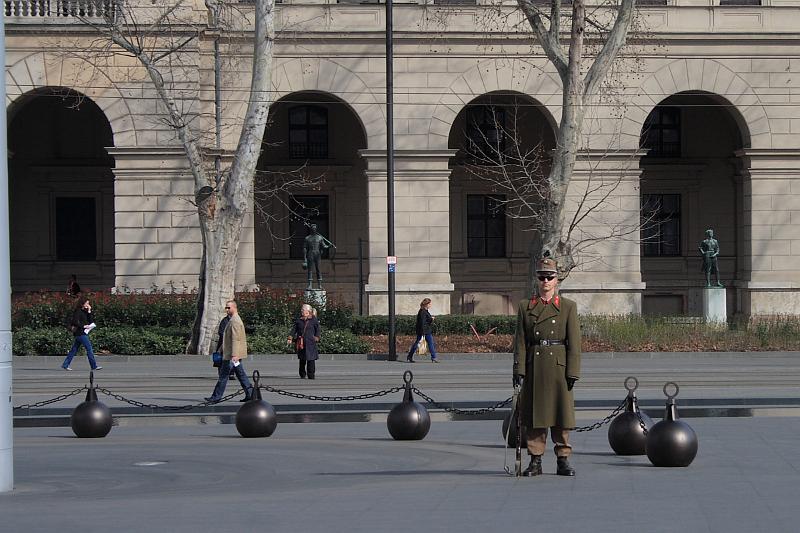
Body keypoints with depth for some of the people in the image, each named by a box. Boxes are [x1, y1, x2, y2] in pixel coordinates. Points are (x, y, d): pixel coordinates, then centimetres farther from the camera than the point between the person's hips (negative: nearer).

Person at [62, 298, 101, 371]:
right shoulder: (78, 311, -11)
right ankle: (94, 366, -3)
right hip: (80, 333, -9)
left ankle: (65, 365, 12)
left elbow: (91, 321, 13)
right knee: (89, 349, -6)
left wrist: (89, 311, 6)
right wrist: (84, 326, -18)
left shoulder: (84, 312, 15)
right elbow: (75, 322, -19)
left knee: (74, 349, 10)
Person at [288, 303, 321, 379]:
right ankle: (302, 375, 20)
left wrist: (316, 338, -6)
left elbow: (318, 330, 4)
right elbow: (294, 329, 11)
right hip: (301, 343, 3)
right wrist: (290, 338, 1)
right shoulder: (299, 320, 9)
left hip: (310, 343, -3)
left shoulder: (313, 320, 1)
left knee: (311, 359, -6)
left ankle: (311, 375, 0)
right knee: (302, 359, 8)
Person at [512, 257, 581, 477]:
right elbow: (520, 341, 5)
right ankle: (535, 461, 9)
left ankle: (563, 461, 7)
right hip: (534, 367, 1)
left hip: (559, 366, -1)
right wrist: (519, 370, -3)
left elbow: (574, 342, 0)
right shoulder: (525, 307, 8)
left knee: (562, 413, 0)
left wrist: (573, 372, -7)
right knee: (534, 415, 3)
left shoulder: (568, 307, 4)